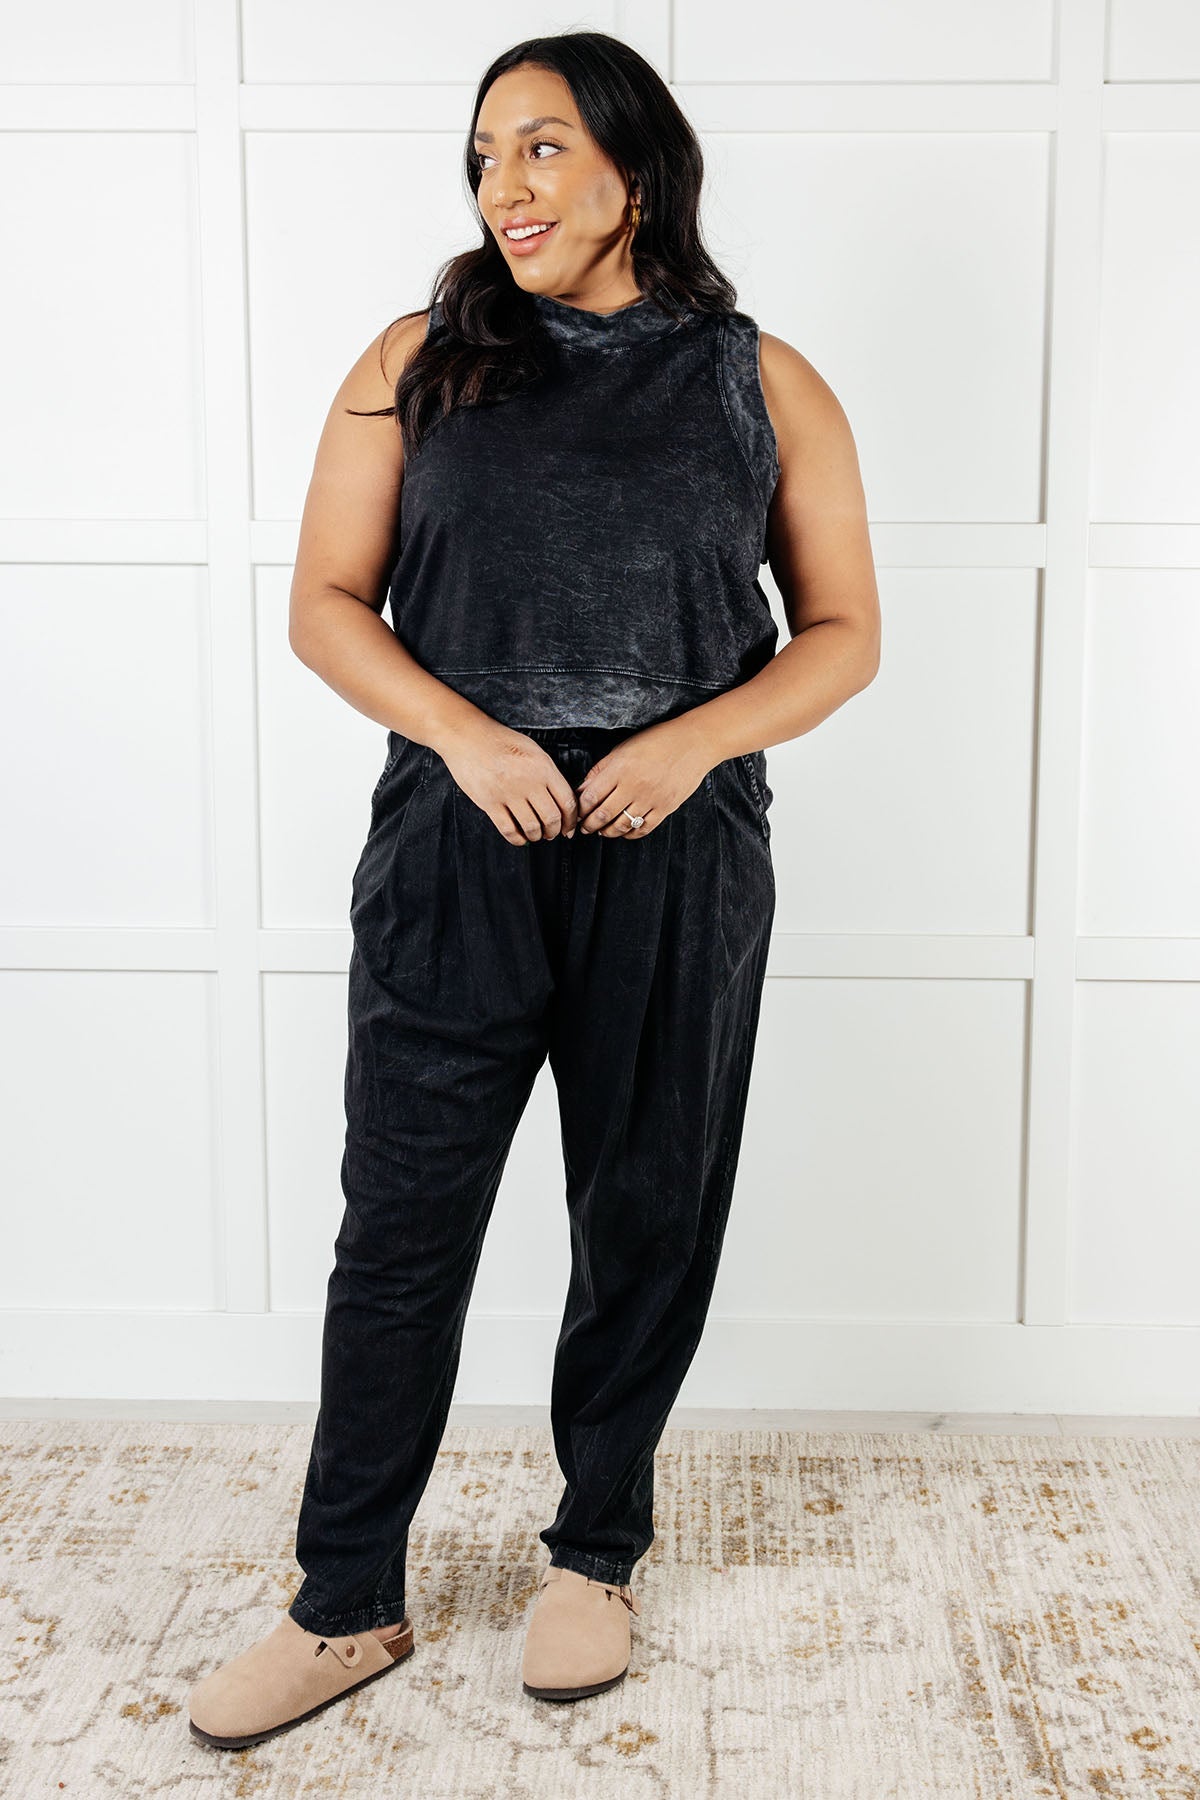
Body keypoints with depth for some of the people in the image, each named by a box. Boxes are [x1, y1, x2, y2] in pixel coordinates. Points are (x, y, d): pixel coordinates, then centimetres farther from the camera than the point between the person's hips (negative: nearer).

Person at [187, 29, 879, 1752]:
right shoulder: (421, 364, 6)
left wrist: (694, 740, -12)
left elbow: (844, 632, 6)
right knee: (400, 1224, 3)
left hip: (677, 857, 1)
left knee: (648, 1220, 10)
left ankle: (596, 1555, 32)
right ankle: (347, 1605, 20)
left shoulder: (764, 384, 5)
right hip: (457, 846, 0)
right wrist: (464, 734, -13)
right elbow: (326, 601, 4)